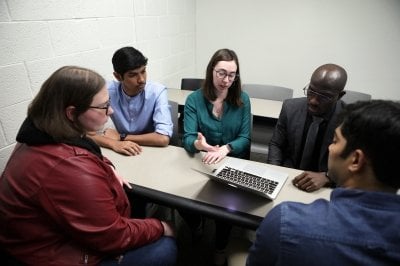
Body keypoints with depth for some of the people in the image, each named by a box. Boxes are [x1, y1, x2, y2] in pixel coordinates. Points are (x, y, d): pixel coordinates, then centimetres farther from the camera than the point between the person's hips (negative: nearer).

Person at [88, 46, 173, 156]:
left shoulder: (157, 91, -17)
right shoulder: (108, 91, -10)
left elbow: (163, 139, -25)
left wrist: (121, 137, -18)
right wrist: (114, 143, -30)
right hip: (123, 153, 1)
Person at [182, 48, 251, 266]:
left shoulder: (242, 99, -3)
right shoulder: (194, 99, -6)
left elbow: (244, 138, -7)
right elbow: (188, 139, -14)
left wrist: (226, 148, -29)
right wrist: (199, 144, -39)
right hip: (201, 163, 1)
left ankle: (220, 248, 13)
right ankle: (195, 228, 23)